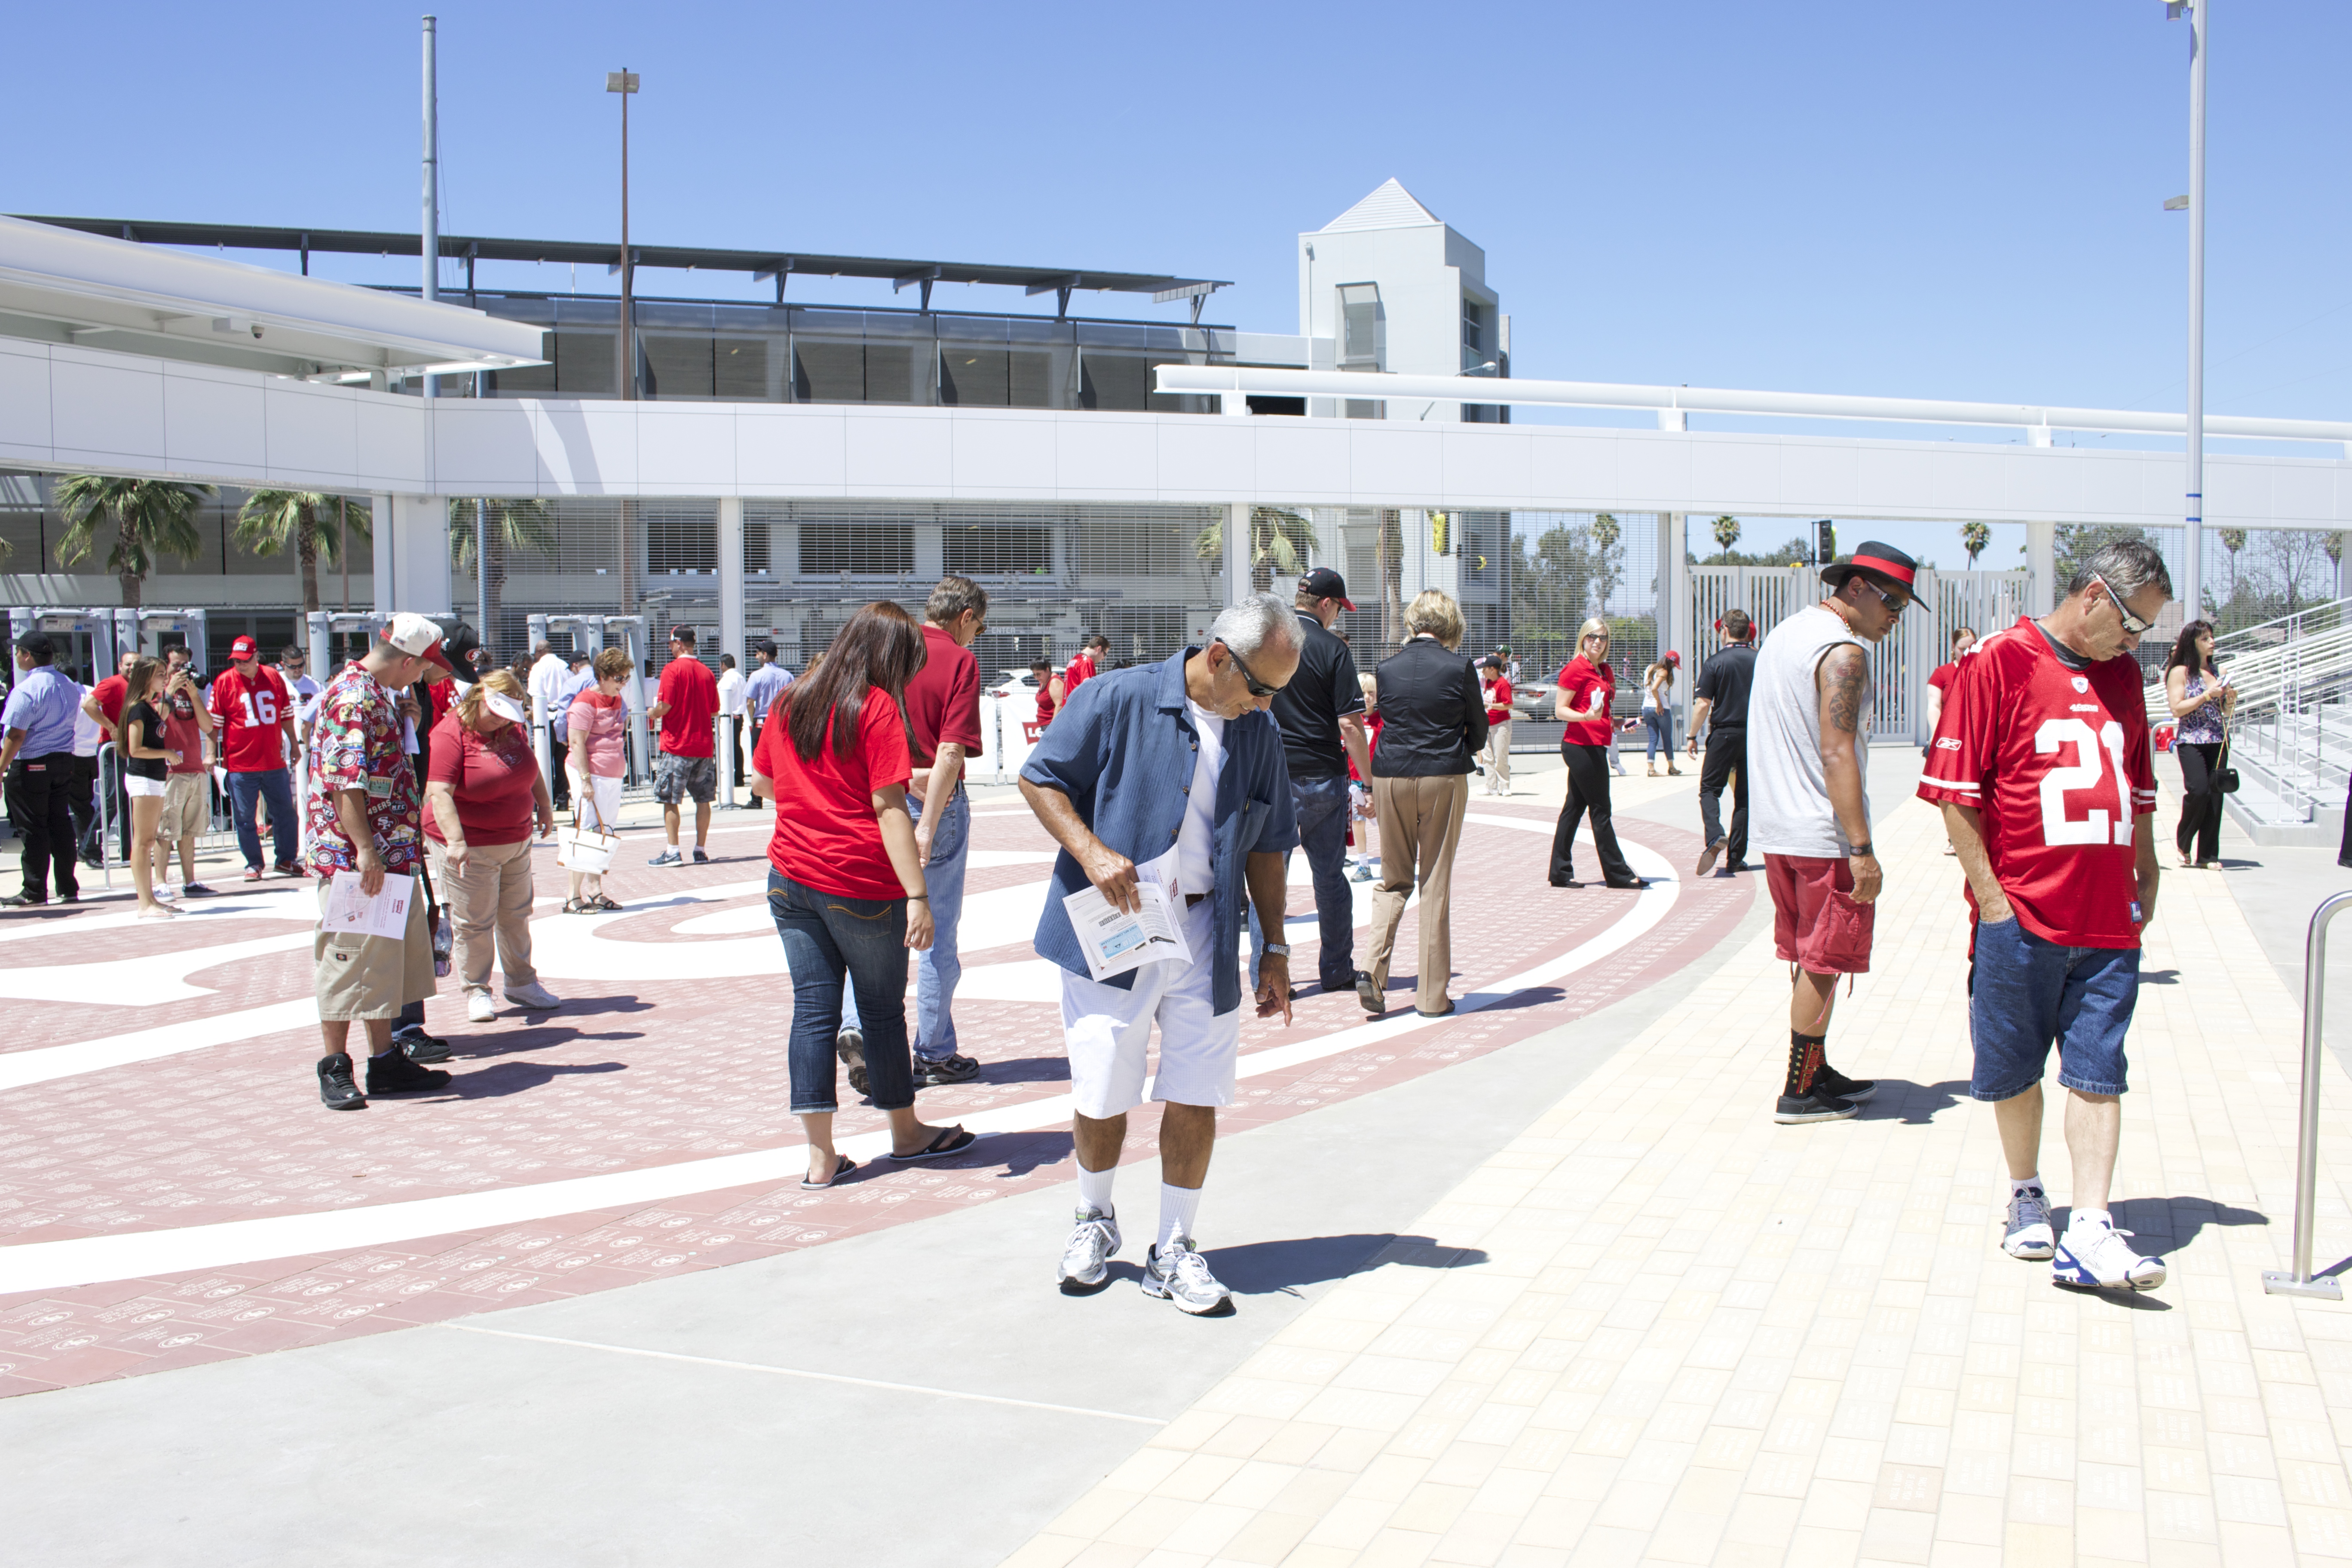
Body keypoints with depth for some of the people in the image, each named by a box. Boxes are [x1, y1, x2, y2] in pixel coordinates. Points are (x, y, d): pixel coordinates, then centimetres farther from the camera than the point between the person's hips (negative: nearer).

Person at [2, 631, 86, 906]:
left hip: (30, 766, -7)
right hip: (64, 761, 7)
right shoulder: (69, 686, 8)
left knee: (32, 829, 0)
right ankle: (68, 889, 13)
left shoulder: (26, 690, -17)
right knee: (60, 824, 11)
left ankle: (34, 892, 5)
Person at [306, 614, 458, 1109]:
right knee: (348, 959, -2)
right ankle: (335, 1069, 6)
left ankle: (386, 1060, 20)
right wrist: (365, 849, -25)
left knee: (386, 959, 13)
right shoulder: (353, 698, -16)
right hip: (356, 858, -10)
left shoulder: (376, 693, 17)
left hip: (389, 855, 10)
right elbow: (344, 781, -23)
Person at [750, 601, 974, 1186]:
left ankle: (821, 1156, 7)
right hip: (860, 883, -5)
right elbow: (889, 808, -16)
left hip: (790, 878, 5)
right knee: (883, 1011, 10)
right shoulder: (877, 709, -10)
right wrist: (917, 895, -18)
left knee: (812, 1010, 7)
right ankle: (906, 1133, 27)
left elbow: (760, 781, 20)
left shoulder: (791, 703, 8)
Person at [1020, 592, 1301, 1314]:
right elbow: (1039, 778, -4)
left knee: (1194, 1098, 3)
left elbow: (1267, 846, 14)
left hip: (1205, 935, 4)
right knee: (1101, 1095, 5)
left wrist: (1274, 949, 11)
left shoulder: (1260, 734, 7)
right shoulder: (1119, 699, -8)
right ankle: (1094, 1221, 31)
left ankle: (1173, 1251, 18)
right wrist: (1090, 851, -18)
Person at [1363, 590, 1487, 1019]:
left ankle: (1375, 969, -7)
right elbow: (1479, 733, 2)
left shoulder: (1387, 668, 0)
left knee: (1394, 878, 14)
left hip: (1390, 777, 2)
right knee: (1436, 883, 4)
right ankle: (1432, 995, 8)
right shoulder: (1459, 669, -7)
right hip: (1444, 779, -2)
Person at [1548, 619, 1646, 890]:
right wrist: (1587, 716, -28)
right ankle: (1618, 873, 2)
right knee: (1600, 810, -3)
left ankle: (1560, 873, 13)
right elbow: (1560, 709, -13)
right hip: (1581, 745, -9)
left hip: (1596, 746, 9)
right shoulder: (1575, 669, -10)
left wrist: (1617, 723, 14)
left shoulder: (1606, 671, 16)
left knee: (1575, 807, 10)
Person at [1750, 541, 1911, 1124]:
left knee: (1808, 956, 17)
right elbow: (1837, 754, -23)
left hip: (1778, 831, 9)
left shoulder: (1784, 633, 14)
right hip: (1823, 836, -9)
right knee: (1824, 962, 0)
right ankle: (1800, 1093, 5)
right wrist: (1862, 850, -23)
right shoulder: (1844, 652, -16)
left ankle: (1816, 1071, 26)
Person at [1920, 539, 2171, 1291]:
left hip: (2109, 921, 5)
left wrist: (2147, 877, 19)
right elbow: (1955, 791, -9)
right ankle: (2027, 1200, 28)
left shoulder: (2122, 676, 13)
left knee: (2098, 1073, -1)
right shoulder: (1998, 664, -6)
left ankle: (2088, 1234, -2)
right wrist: (1989, 895, -11)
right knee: (2014, 1071, 8)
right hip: (2021, 916, -4)